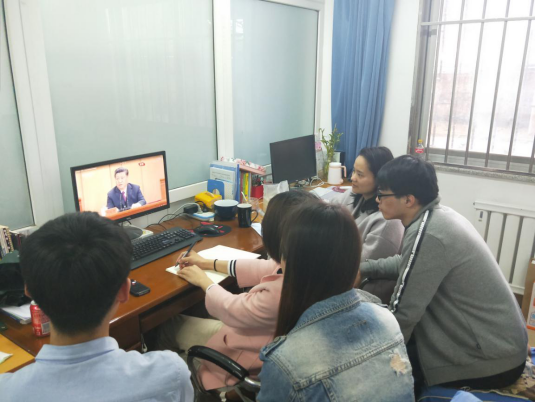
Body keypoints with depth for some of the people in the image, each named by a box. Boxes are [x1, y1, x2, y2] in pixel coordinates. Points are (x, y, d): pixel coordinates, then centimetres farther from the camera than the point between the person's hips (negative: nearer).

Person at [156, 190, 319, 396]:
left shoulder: (282, 291, -41)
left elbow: (232, 310, -23)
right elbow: (265, 269, -2)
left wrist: (203, 281, -3)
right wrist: (209, 264, 4)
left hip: (255, 360, -7)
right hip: (277, 342, 7)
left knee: (170, 326, 15)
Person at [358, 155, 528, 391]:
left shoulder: (425, 234, -28)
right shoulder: (437, 215, 0)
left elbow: (403, 312, -22)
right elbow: (409, 263, 17)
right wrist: (362, 269, 10)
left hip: (492, 359, -8)